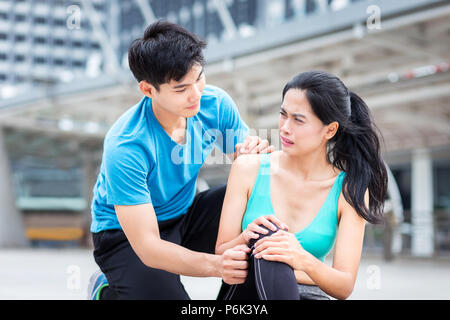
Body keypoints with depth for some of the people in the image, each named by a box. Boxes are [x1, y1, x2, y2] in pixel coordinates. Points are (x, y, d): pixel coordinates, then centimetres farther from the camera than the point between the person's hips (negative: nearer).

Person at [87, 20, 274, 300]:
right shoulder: (125, 148, -32)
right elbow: (147, 247, -32)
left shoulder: (215, 104, -16)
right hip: (126, 235, -5)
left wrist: (257, 154, -30)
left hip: (184, 214, 5)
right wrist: (214, 265, -49)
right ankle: (106, 289, 3)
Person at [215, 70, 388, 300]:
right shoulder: (248, 169, -1)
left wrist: (304, 260, -31)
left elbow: (344, 287, -10)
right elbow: (221, 255, -1)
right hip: (245, 293, 1)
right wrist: (246, 238, -25)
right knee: (268, 235, -31)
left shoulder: (349, 189, -4)